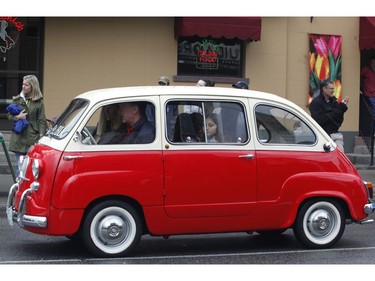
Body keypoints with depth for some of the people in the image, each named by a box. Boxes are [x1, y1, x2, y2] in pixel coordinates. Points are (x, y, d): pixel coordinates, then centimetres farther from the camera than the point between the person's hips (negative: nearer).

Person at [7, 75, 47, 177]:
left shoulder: (39, 102, 1)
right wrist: (17, 117, -9)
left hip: (33, 138, -2)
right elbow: (9, 115, 13)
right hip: (19, 138, 2)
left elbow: (41, 121, 0)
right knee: (19, 165, 6)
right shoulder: (17, 100, 8)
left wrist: (41, 136, -10)